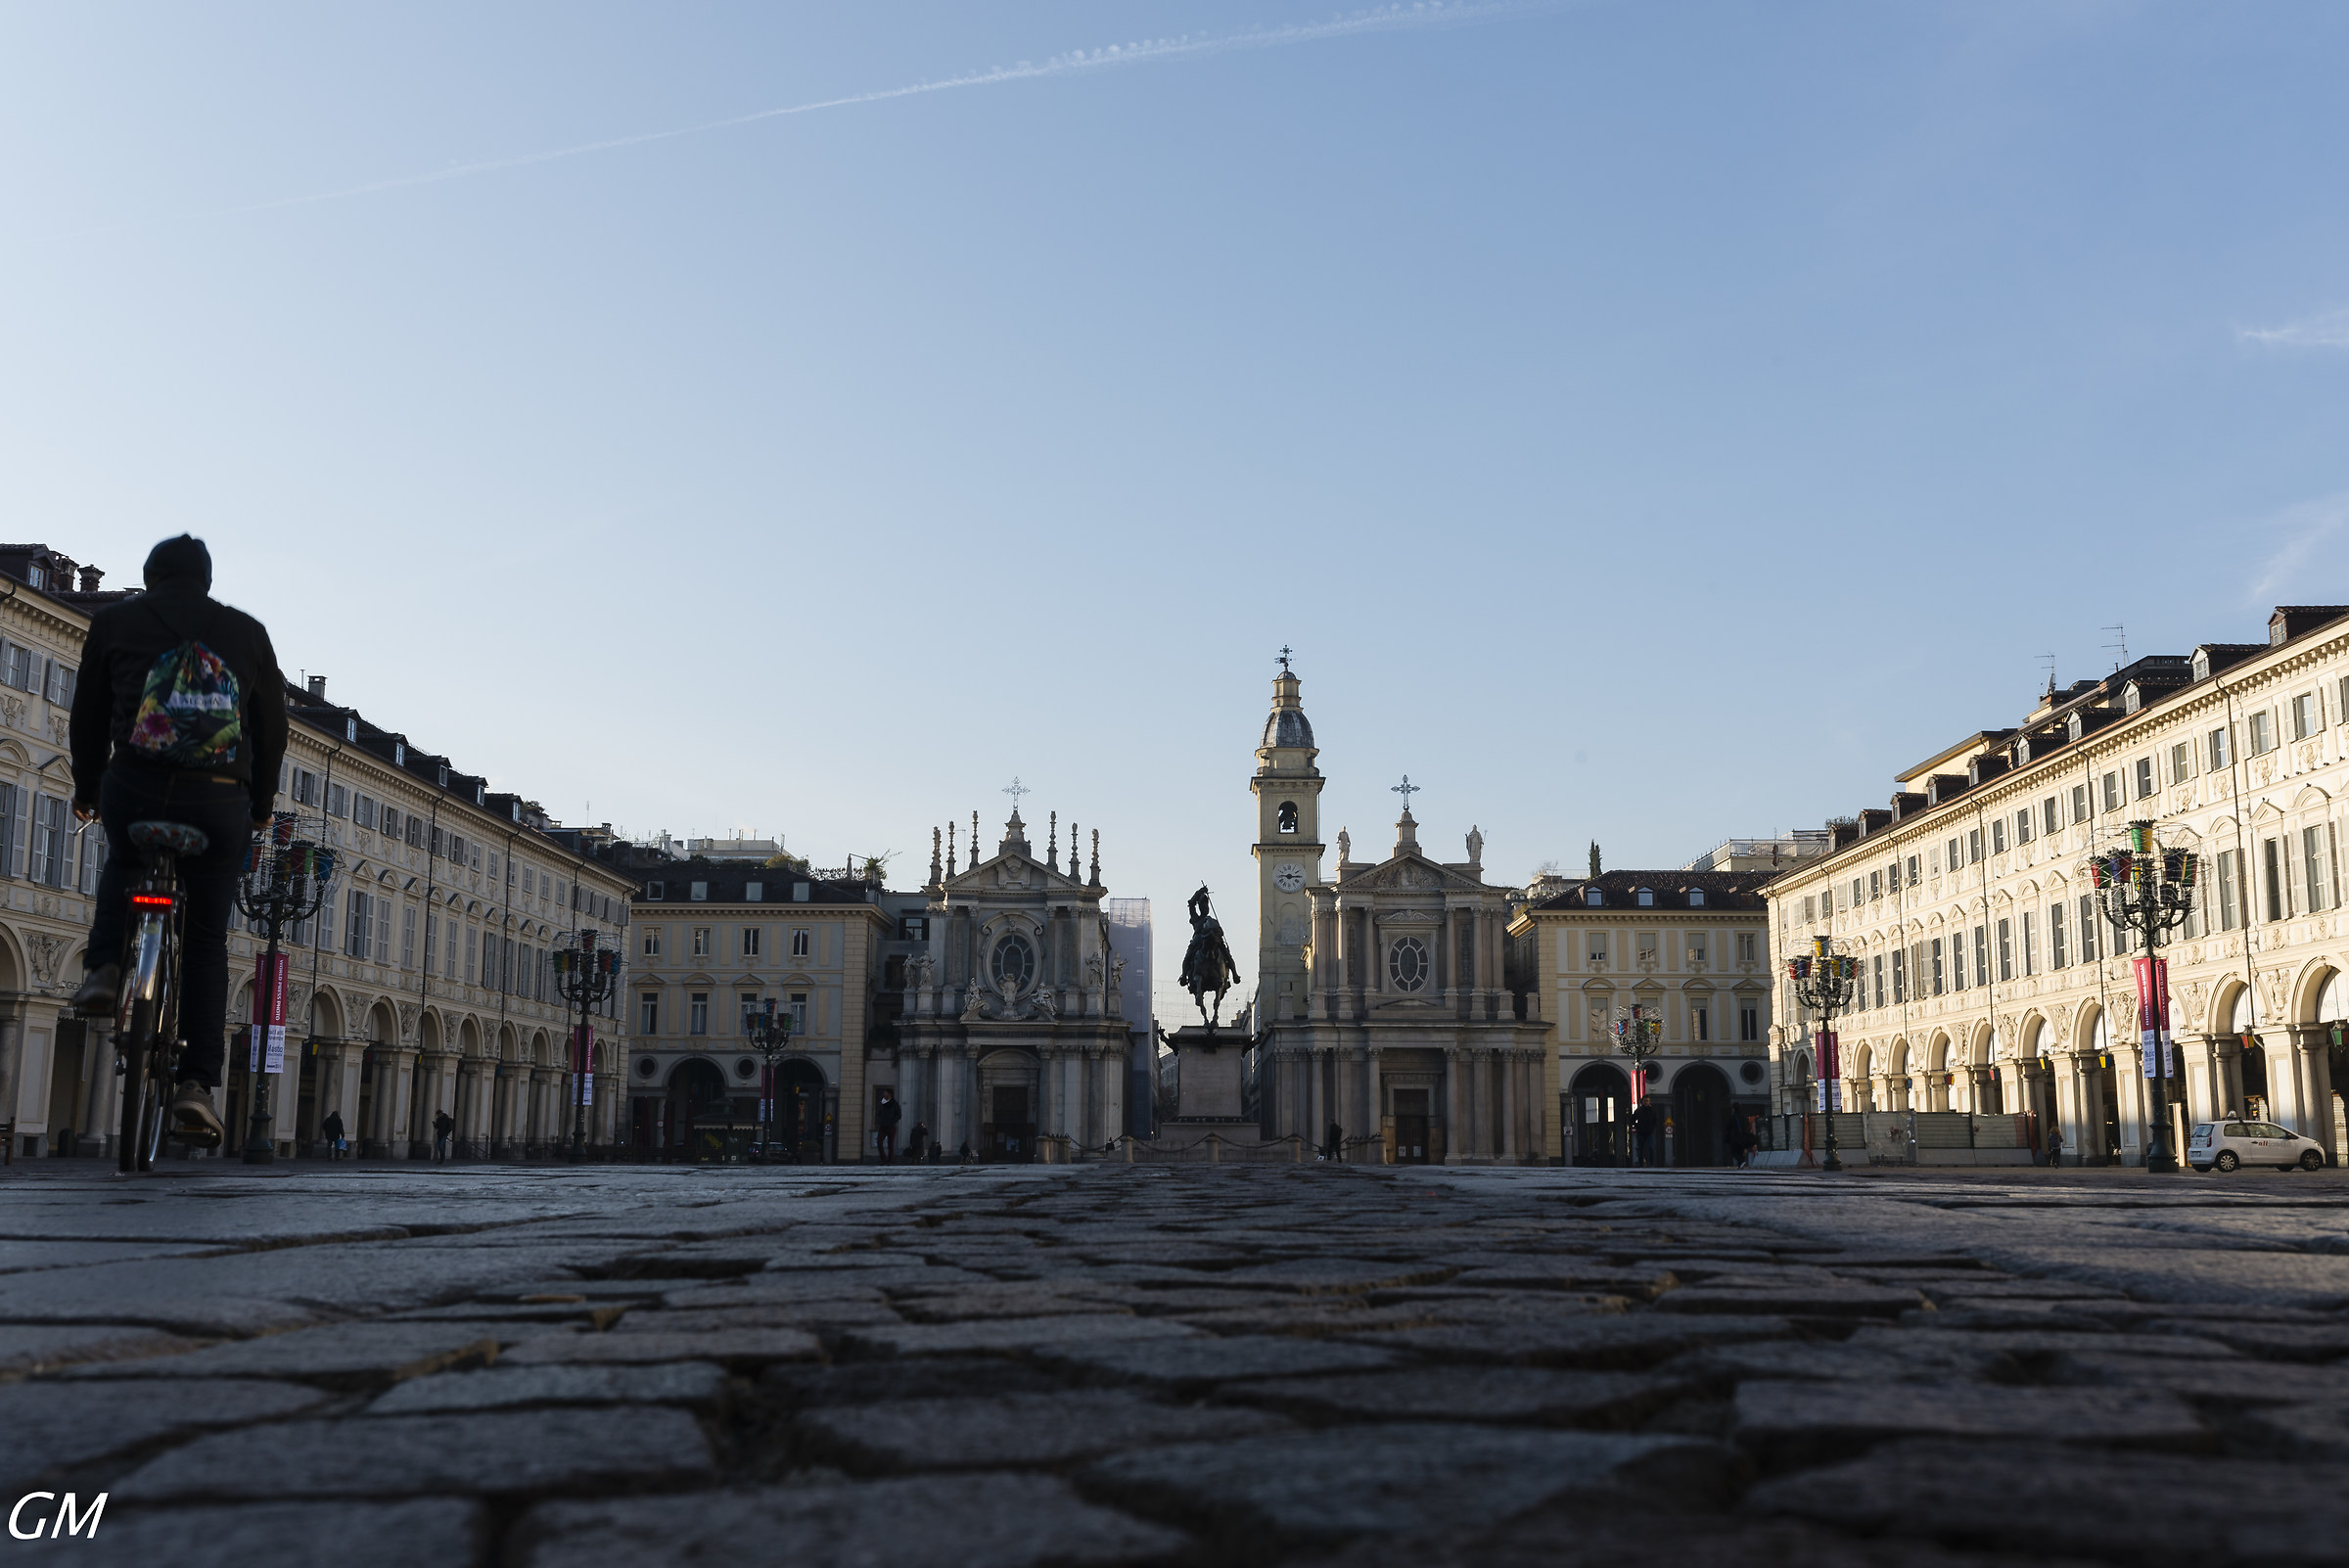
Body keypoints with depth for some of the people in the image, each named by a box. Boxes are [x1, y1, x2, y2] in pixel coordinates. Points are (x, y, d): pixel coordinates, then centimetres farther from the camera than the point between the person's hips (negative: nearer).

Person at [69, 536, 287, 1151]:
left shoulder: (114, 621, 12)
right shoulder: (248, 632, 14)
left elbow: (88, 716, 16)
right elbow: (272, 728, 17)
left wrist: (87, 790, 32)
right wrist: (261, 807, 30)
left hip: (134, 791, 0)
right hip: (220, 803, 0)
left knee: (123, 864, 36)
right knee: (207, 944, 9)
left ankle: (105, 968, 12)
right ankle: (196, 1083, -2)